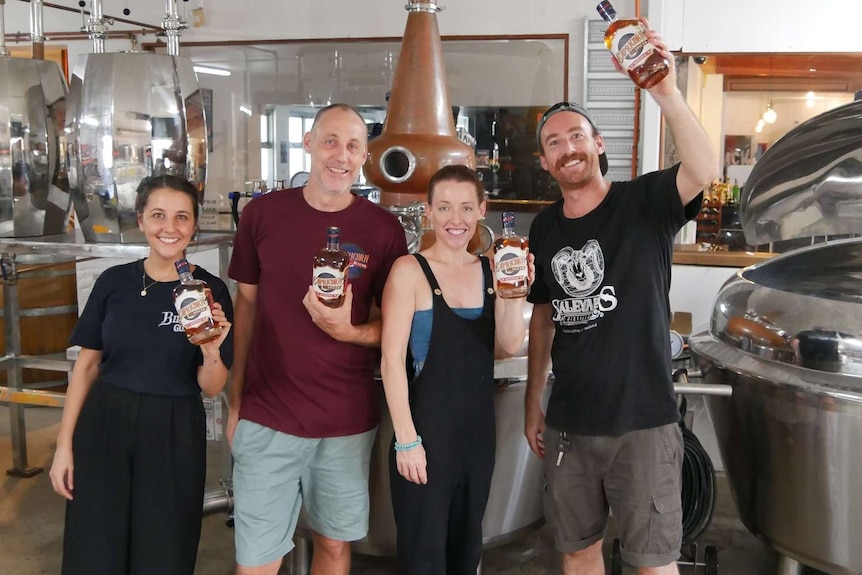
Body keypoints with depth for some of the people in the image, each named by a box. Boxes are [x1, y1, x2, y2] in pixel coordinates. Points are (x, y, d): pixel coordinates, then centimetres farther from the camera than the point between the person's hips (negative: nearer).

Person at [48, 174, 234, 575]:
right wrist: (64, 444, 2)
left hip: (174, 436, -1)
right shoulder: (114, 282, -1)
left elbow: (211, 388, -4)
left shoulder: (211, 291, -6)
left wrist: (212, 352, -25)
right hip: (104, 427, 2)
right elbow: (86, 365, 5)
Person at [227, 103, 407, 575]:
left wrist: (347, 330, -18)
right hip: (267, 417, 0)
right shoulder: (263, 213, -1)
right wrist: (235, 400, 5)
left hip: (348, 422, 1)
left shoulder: (383, 229, -3)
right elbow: (246, 304, 6)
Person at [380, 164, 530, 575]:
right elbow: (391, 360, -13)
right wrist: (406, 439, -16)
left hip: (479, 428, 5)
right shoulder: (409, 270, -11)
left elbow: (510, 345, -4)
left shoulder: (489, 270, 5)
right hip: (426, 429, -5)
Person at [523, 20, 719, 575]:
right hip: (567, 424, 5)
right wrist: (533, 403, 13)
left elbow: (705, 170, -30)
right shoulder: (545, 228, 6)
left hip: (643, 421, -4)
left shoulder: (645, 202, -8)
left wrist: (665, 91, -42)